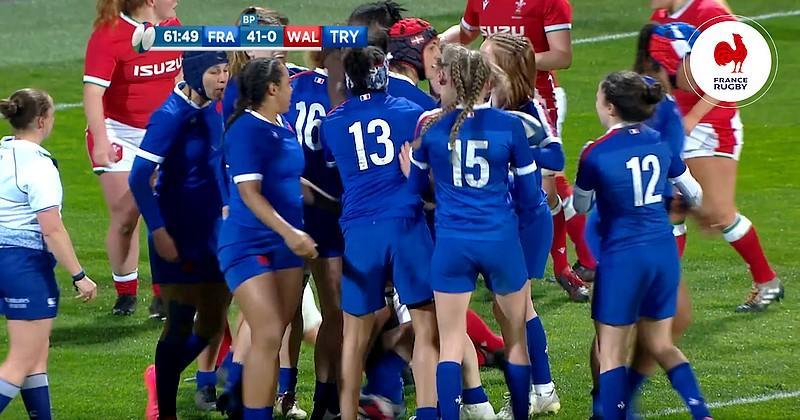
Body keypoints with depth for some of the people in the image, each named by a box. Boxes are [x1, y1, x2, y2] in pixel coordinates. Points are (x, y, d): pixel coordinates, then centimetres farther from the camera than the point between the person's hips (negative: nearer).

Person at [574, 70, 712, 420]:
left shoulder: (595, 154, -13)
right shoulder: (658, 142, 2)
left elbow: (581, 207, 4)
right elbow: (694, 195, 13)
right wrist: (682, 207, 36)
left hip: (622, 256, -6)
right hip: (664, 252, 6)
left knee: (611, 353, 5)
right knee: (661, 346, 18)